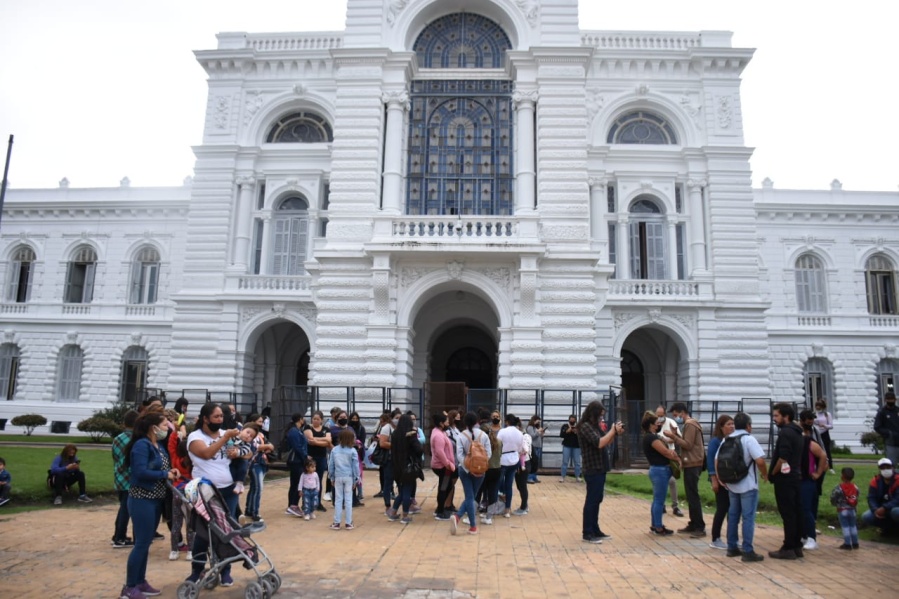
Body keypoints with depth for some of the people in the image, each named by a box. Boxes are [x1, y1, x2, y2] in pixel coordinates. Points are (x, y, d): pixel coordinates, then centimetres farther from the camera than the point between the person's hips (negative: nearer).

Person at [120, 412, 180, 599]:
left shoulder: (159, 446, 11)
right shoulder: (142, 445, -16)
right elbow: (141, 472, -24)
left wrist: (170, 471, -3)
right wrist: (165, 475, -16)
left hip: (155, 499, 9)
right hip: (142, 499, -9)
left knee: (146, 542, 14)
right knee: (142, 543, -4)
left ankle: (140, 582, 24)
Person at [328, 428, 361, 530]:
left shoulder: (334, 450, 0)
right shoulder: (353, 451, -8)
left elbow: (331, 465, 4)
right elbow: (355, 466, -5)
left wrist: (331, 477, 14)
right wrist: (356, 479, 4)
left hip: (338, 477, 2)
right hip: (349, 477, -2)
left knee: (338, 499, 8)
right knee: (348, 499, 5)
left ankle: (336, 522, 12)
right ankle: (349, 523, 9)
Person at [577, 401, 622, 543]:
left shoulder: (595, 425, 14)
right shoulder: (585, 426, -15)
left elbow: (606, 443, 19)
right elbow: (599, 443, -23)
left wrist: (615, 433, 4)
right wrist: (613, 430, -13)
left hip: (600, 469, 9)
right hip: (593, 470, -9)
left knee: (597, 500, 14)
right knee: (591, 501, -4)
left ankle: (595, 530, 22)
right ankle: (587, 533, 2)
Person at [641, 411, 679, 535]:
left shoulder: (653, 436, 15)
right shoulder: (651, 437, -17)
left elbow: (666, 450, 13)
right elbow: (666, 453, -16)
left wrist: (673, 453, -7)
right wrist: (678, 459, -1)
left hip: (660, 470, 10)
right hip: (659, 470, -10)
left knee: (657, 499, 15)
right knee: (659, 500, -3)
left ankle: (655, 525, 23)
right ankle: (658, 528, 4)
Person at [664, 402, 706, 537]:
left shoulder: (690, 424, -13)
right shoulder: (690, 424, 19)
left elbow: (688, 445, -19)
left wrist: (673, 437, -17)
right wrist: (676, 436, 6)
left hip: (692, 464, -10)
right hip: (691, 464, 10)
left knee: (693, 496, -9)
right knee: (691, 495, 11)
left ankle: (700, 527, -7)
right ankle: (693, 525, 15)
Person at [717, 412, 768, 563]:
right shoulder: (749, 439, -12)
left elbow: (717, 460, 9)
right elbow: (760, 460, -21)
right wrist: (765, 474, -5)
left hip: (732, 484, 6)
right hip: (748, 485, -6)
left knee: (733, 516, 13)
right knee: (748, 517, -3)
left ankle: (732, 547, 18)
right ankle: (748, 551, -3)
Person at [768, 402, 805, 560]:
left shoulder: (785, 433, -16)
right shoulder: (797, 433, 15)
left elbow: (782, 459, -23)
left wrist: (772, 474, -10)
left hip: (784, 478, -9)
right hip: (796, 477, 10)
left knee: (787, 514, -6)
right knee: (796, 513, 11)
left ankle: (788, 548, -2)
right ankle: (797, 546, 16)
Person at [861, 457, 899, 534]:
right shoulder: (875, 481, -3)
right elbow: (871, 498, -7)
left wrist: (884, 508, -35)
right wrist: (875, 510, -27)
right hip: (880, 509, 4)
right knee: (866, 517, -19)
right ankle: (890, 526, 5)